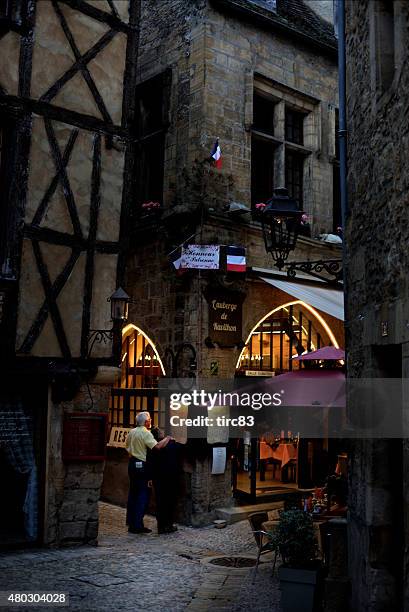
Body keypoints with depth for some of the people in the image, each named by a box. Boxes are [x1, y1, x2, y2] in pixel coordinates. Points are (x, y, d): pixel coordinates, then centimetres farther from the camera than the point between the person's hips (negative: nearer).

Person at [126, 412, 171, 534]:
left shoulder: (131, 432, 10)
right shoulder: (146, 433, -16)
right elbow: (157, 446, -28)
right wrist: (167, 438, -15)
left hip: (132, 463, 9)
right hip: (142, 465, -9)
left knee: (133, 492, 18)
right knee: (143, 495, -3)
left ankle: (130, 520, 27)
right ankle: (137, 525, -5)